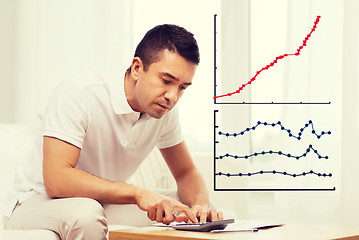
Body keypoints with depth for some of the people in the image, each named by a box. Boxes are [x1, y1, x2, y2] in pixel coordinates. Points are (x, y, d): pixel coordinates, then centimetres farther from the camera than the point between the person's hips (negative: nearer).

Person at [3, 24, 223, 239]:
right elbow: (56, 180, -35)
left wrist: (201, 205, -19)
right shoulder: (79, 93, -26)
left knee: (193, 215, -11)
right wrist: (138, 193, -42)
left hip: (103, 205, 5)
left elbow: (186, 172, 5)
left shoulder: (165, 108, -6)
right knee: (86, 214, -38)